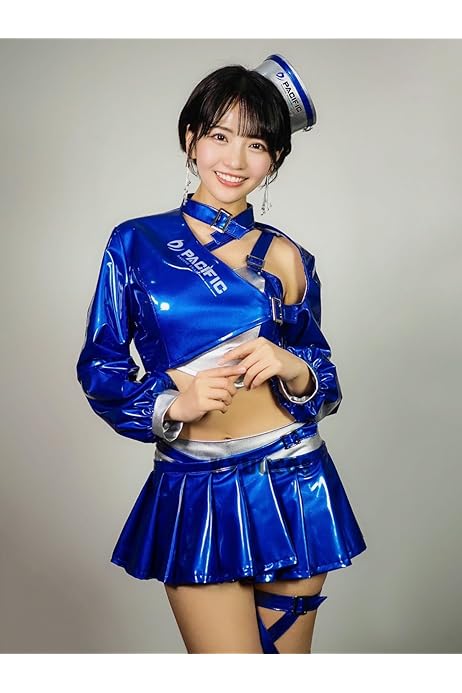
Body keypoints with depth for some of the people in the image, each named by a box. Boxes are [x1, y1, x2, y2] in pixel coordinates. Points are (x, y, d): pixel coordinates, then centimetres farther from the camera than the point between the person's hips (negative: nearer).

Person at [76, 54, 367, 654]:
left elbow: (324, 385, 9)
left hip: (291, 488, 2)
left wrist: (293, 369, -14)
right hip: (194, 496, -1)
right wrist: (171, 402, -16)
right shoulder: (135, 243, 1)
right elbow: (99, 367, 2)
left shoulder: (286, 258, 4)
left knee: (285, 657, 14)